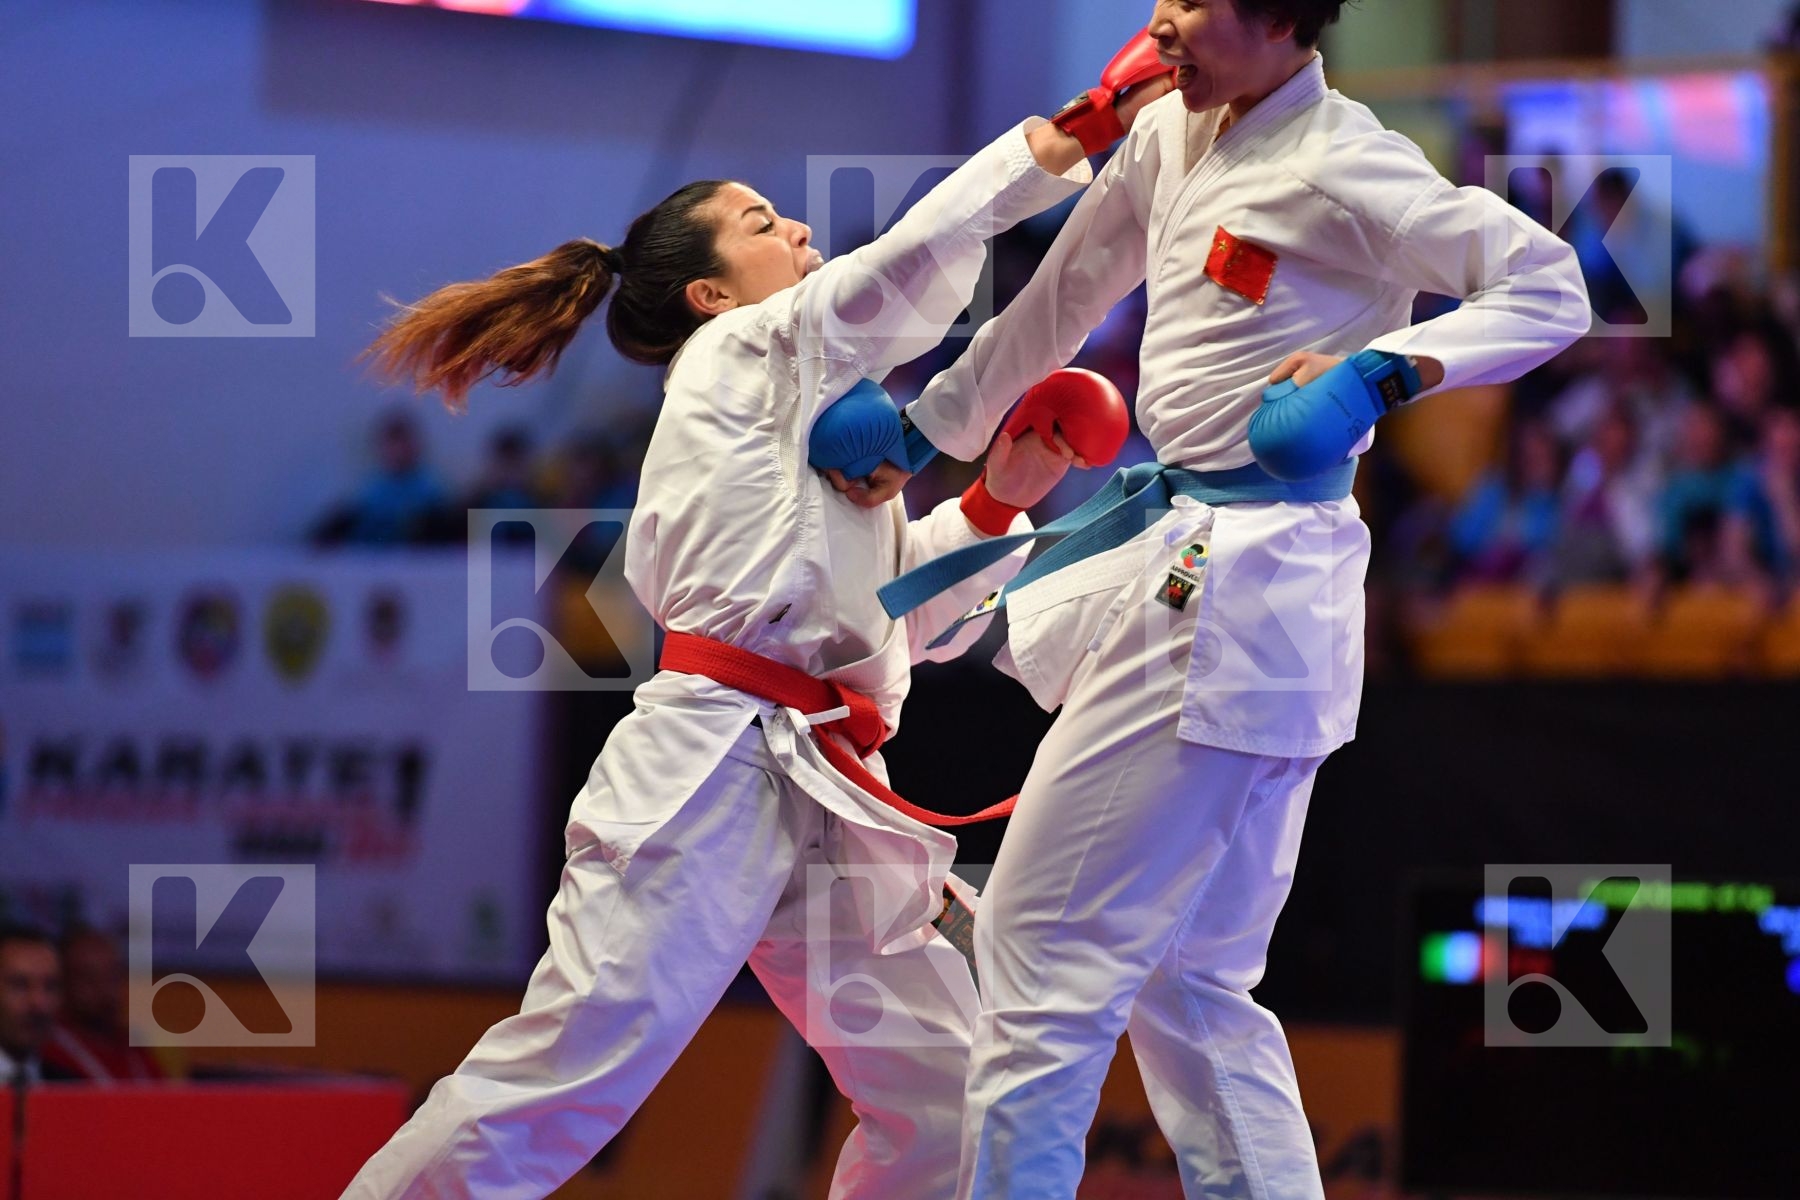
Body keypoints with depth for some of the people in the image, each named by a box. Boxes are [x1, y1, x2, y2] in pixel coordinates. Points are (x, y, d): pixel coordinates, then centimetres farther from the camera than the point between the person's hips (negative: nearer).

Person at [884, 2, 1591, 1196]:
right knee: (1192, 984, 13)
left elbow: (1549, 289, -18)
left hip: (1233, 592, -9)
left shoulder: (1337, 167, -14)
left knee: (1043, 946, -6)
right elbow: (1060, 302, 23)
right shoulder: (1173, 137, 10)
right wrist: (928, 424, 27)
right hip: (1181, 558, 9)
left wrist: (1378, 371, -30)